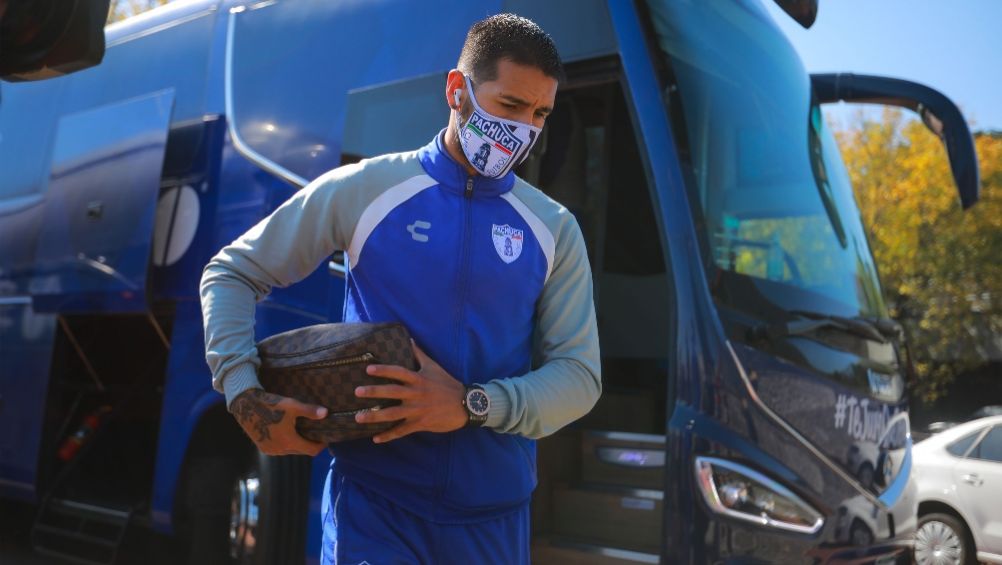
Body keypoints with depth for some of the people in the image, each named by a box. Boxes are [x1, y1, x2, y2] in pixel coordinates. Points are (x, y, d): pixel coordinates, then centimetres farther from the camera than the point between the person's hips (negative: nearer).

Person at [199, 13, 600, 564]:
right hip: (374, 499, -2)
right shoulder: (362, 189, -2)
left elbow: (580, 376, 0)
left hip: (495, 512, 3)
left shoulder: (554, 229, 3)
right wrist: (245, 395, -10)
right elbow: (230, 274, 5)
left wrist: (473, 406, -16)